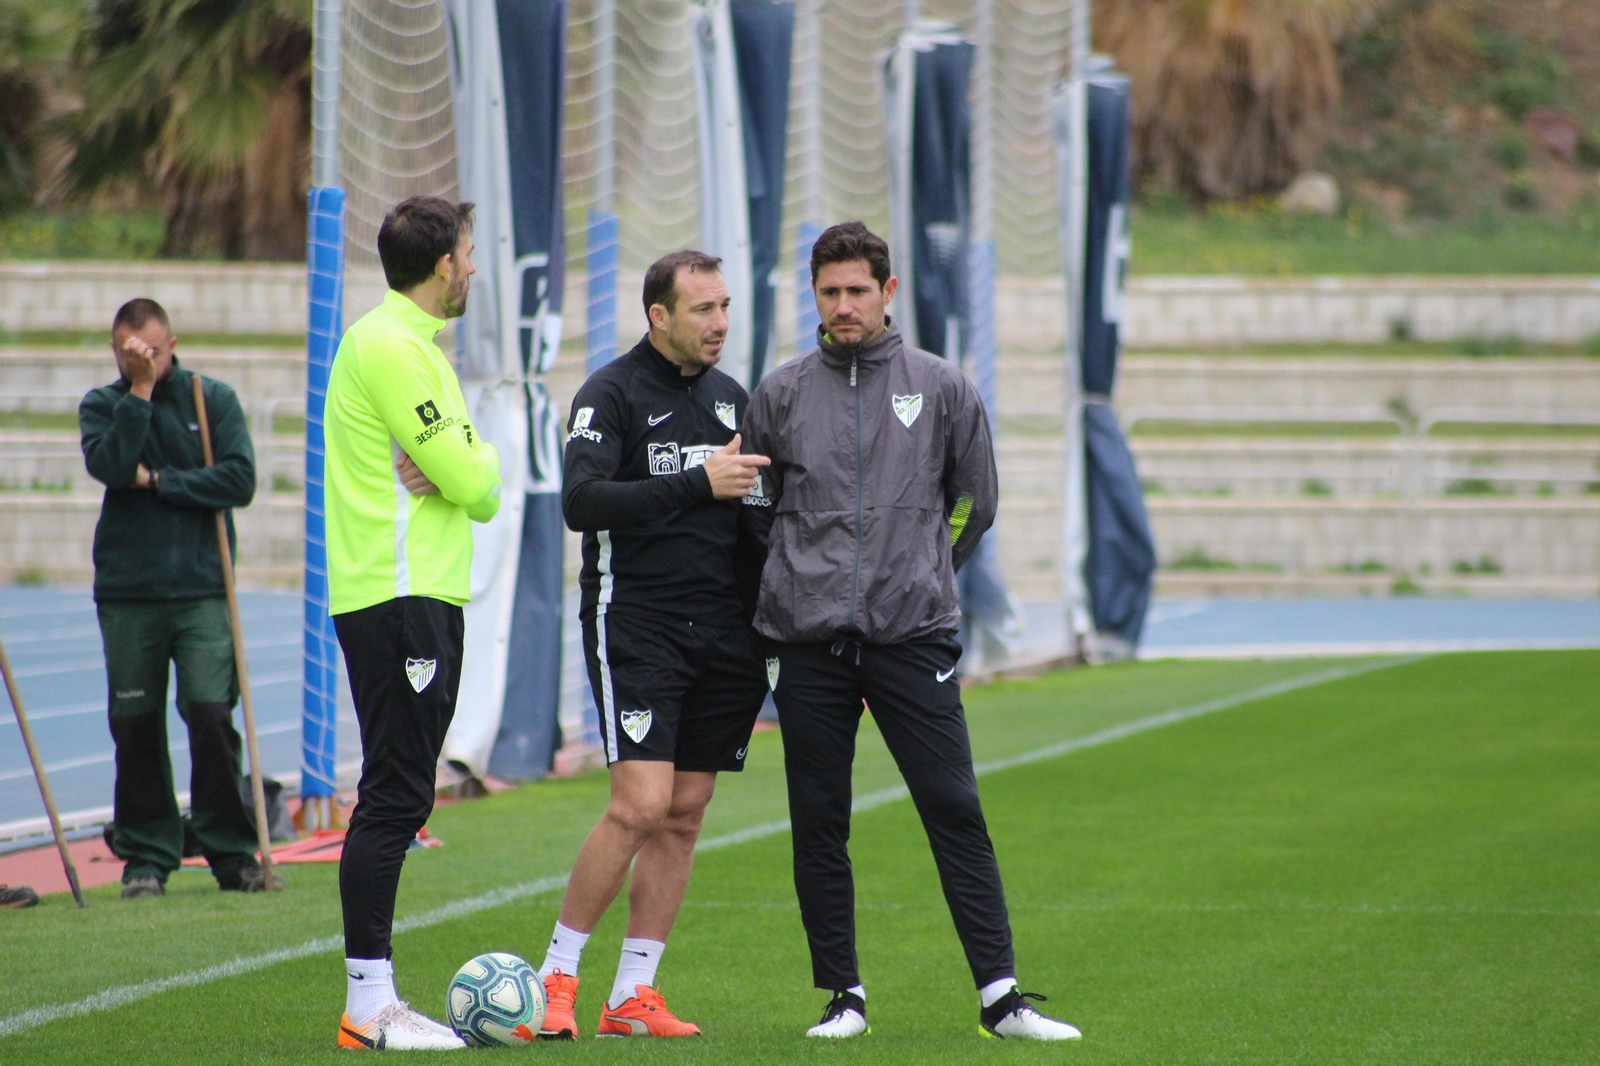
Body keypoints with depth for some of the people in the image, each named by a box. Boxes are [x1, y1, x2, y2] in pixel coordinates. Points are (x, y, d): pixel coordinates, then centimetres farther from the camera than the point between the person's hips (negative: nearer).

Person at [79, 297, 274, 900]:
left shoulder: (213, 400, 6)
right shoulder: (101, 405, 7)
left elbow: (240, 480, -5)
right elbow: (111, 465, -13)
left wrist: (158, 480, -7)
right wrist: (139, 391, -13)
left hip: (202, 590, -1)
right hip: (127, 595, 1)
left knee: (212, 715, -8)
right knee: (136, 725, 2)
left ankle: (230, 852, 0)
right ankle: (146, 855, 11)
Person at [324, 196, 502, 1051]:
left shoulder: (413, 344, 20)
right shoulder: (390, 347, -13)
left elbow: (481, 493, 15)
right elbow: (473, 482, -17)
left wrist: (460, 471, -6)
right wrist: (479, 461, 4)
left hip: (422, 596, 11)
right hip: (399, 597, -11)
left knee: (396, 799, 11)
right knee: (394, 797, -11)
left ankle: (376, 997, 13)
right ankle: (368, 1005, -11)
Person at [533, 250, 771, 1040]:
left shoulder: (729, 397, 14)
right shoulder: (611, 394, -6)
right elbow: (582, 501, -19)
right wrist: (697, 483, -20)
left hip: (721, 632, 6)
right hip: (635, 624, -6)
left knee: (684, 815, 4)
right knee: (641, 805, -15)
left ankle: (632, 997, 9)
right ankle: (556, 974, -2)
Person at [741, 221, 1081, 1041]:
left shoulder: (942, 388, 6)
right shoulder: (780, 394, 8)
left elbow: (975, 502, 15)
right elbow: (754, 506, 18)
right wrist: (799, 581, 12)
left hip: (914, 636, -1)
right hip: (808, 641, 1)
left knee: (955, 811, -6)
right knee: (818, 826, 3)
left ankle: (1000, 996, -6)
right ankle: (843, 995, 12)